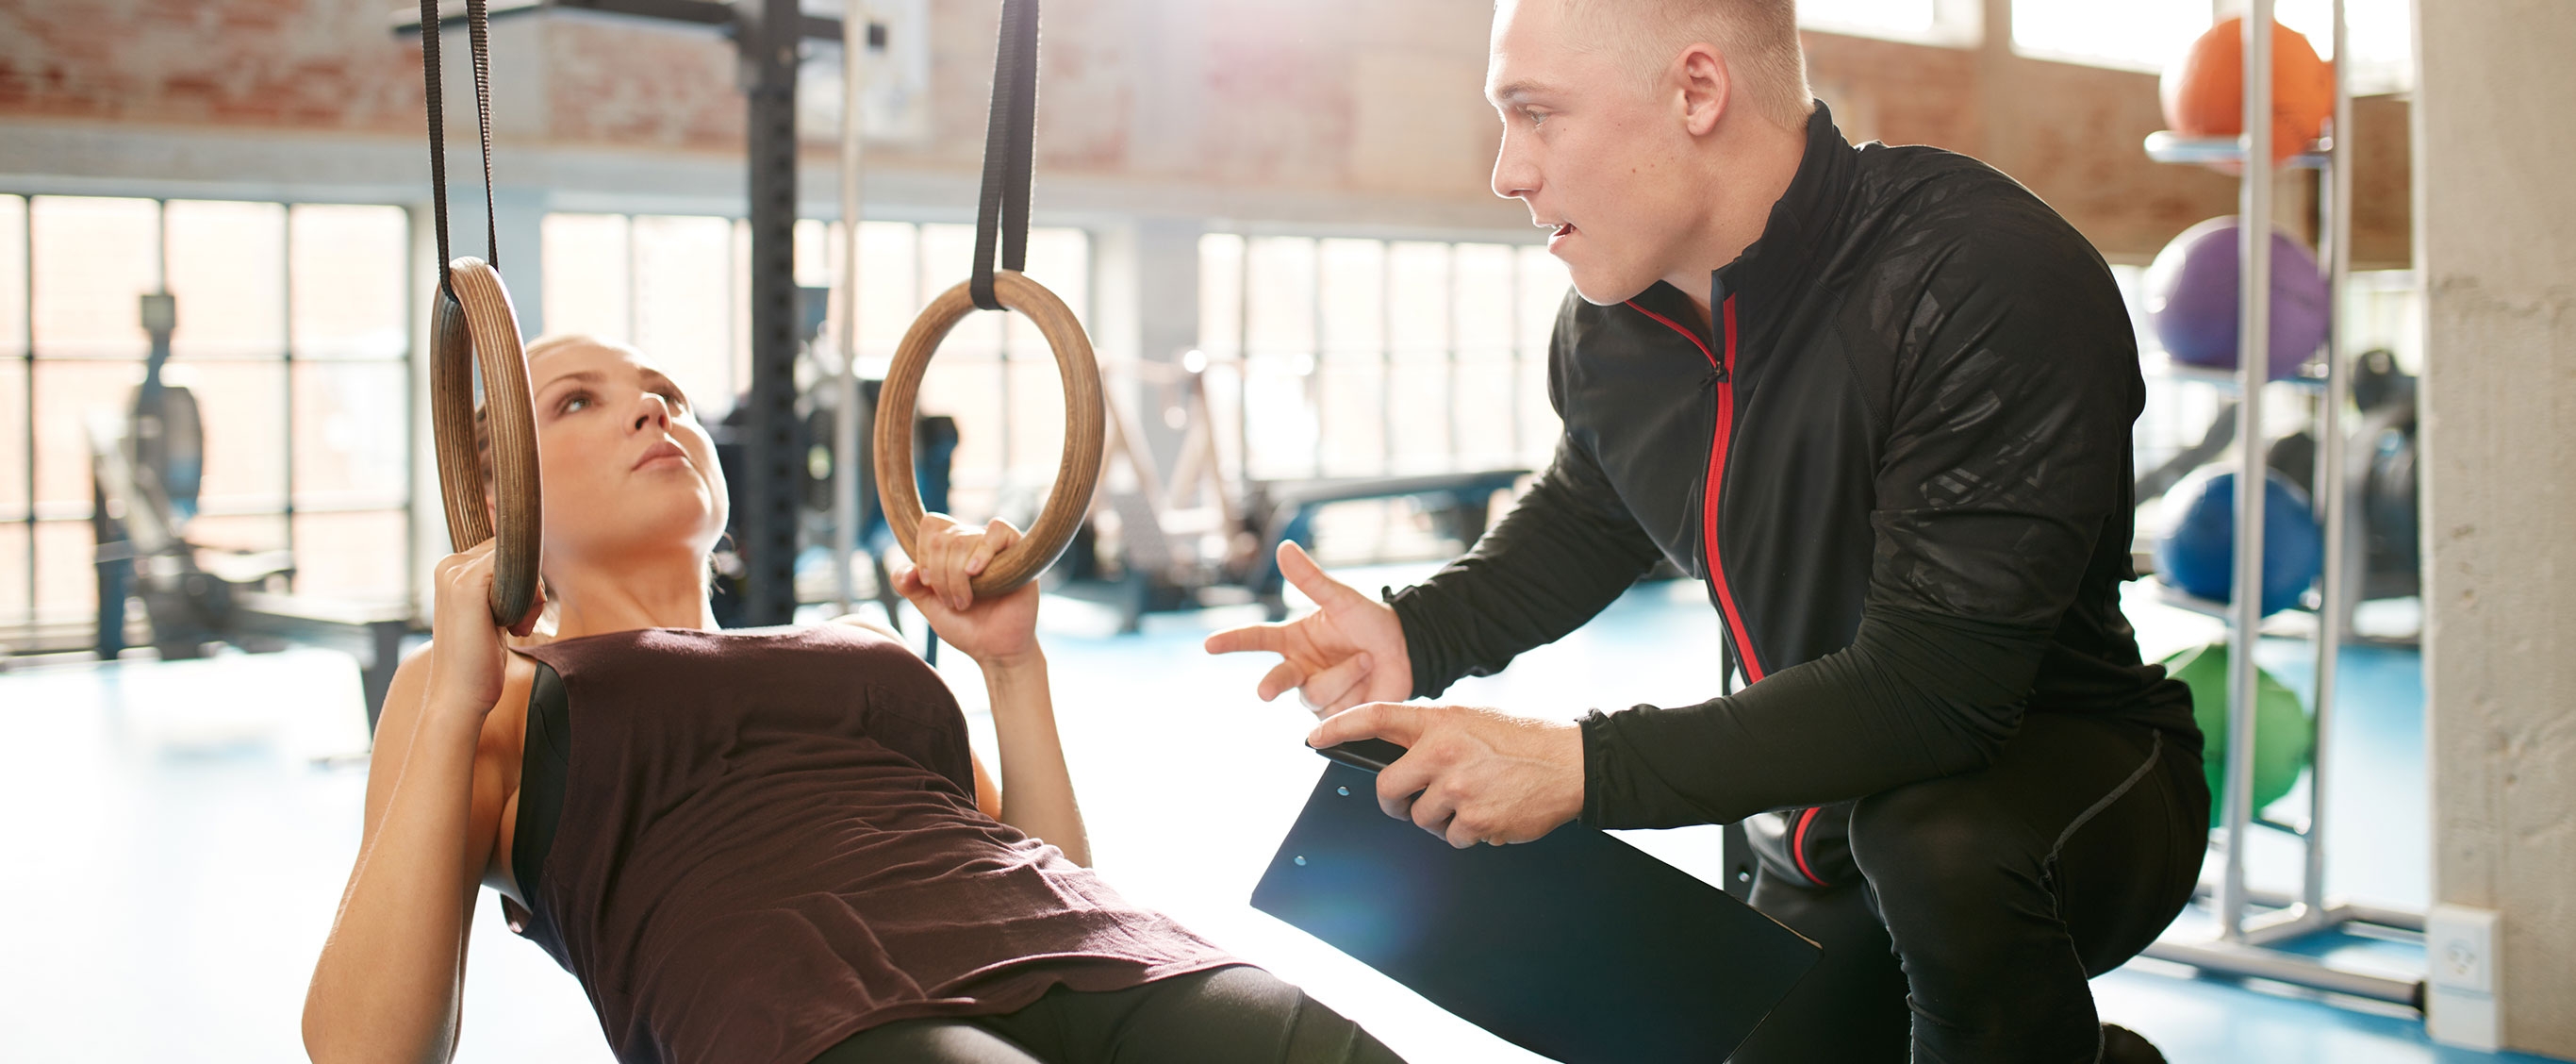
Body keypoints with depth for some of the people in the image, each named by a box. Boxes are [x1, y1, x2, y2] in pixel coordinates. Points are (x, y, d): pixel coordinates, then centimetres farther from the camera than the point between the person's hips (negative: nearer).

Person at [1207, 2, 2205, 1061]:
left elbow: (1932, 692, -35)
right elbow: (1583, 517, 15)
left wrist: (1584, 766, -36)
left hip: (2072, 774, -7)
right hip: (1826, 827, 7)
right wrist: (1417, 633, -6)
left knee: (1943, 839, -37)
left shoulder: (1996, 288, -30)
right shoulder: (1610, 321, -6)